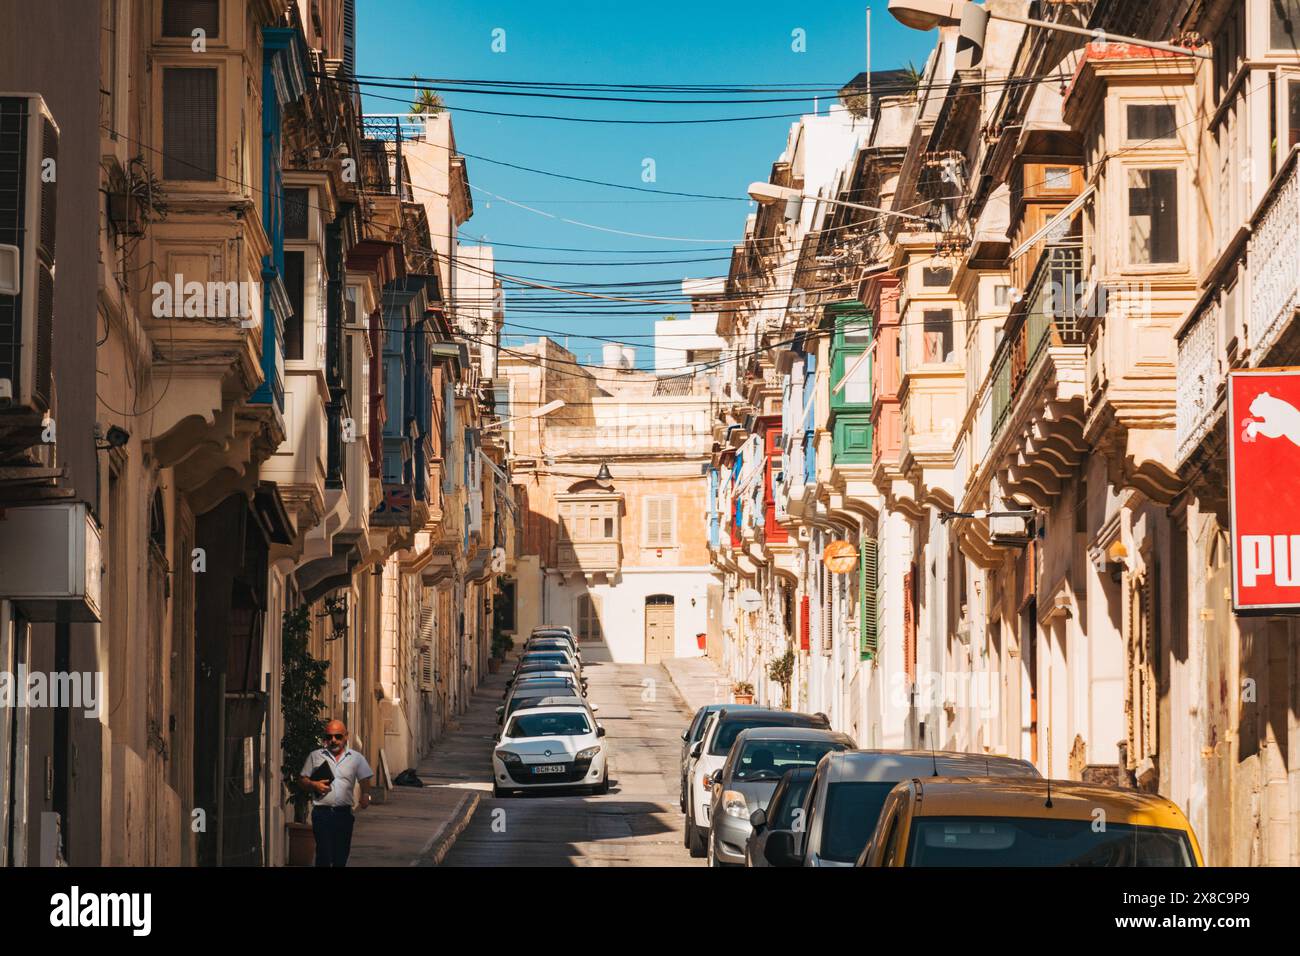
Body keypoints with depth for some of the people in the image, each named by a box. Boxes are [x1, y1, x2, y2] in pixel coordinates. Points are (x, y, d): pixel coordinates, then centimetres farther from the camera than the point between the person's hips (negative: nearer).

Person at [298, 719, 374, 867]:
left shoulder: (356, 758, 9)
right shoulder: (315, 756, 7)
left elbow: (365, 779, 6)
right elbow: (302, 780, 11)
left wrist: (365, 795, -15)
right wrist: (314, 785, -10)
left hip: (344, 813, 2)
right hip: (322, 812, -2)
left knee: (341, 855, 8)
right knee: (324, 854, -11)